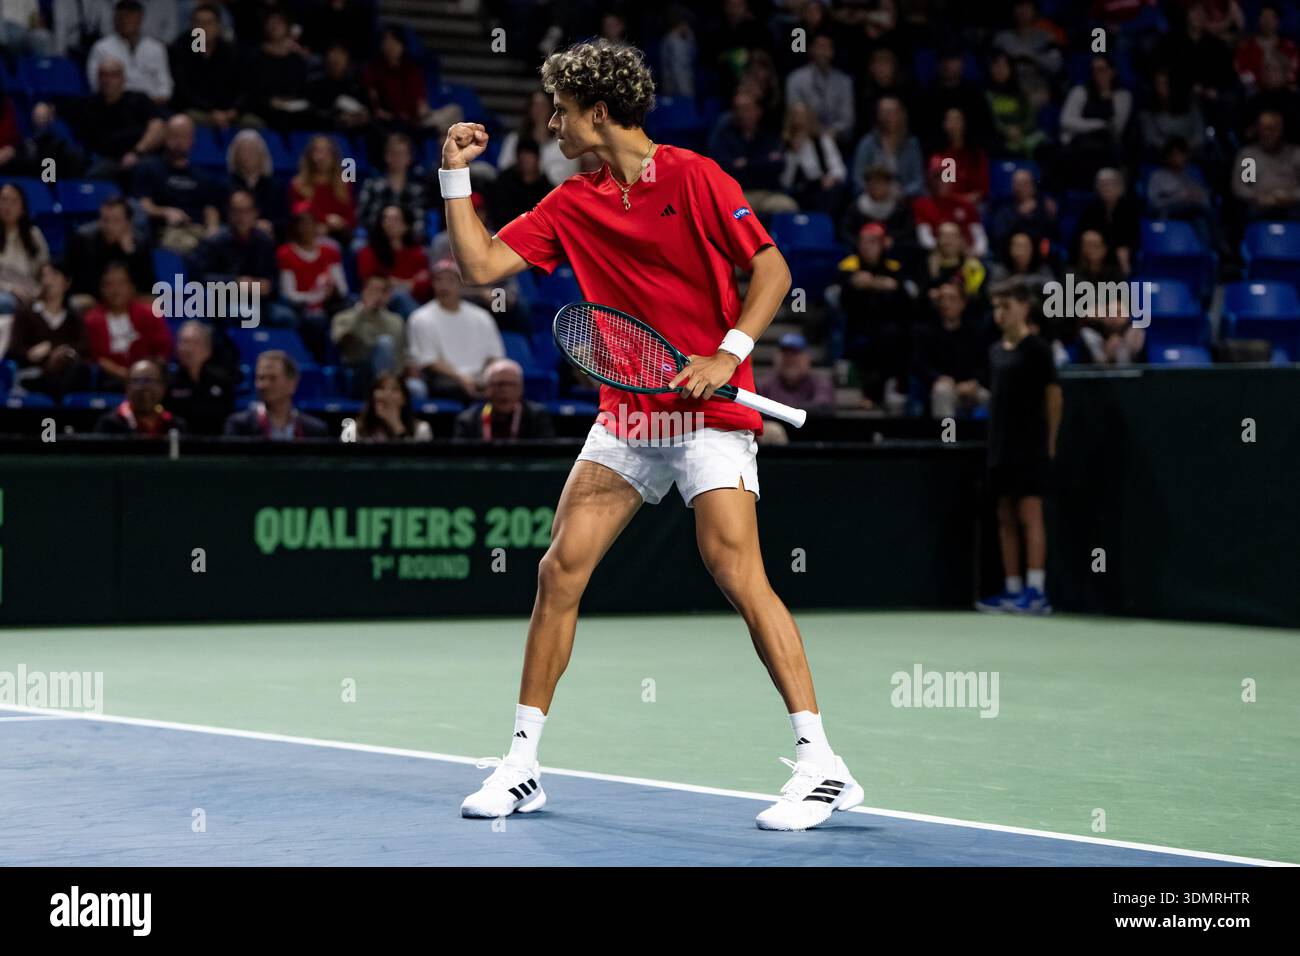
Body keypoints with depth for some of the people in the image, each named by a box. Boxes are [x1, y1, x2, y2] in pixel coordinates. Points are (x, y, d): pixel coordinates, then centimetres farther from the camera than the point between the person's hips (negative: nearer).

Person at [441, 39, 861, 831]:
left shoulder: (695, 178, -8)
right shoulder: (572, 204, 9)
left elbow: (773, 270, -9)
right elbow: (482, 264, 9)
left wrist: (728, 355, -19)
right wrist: (457, 174, 6)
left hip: (710, 412, -6)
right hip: (626, 416, 6)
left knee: (739, 574, -16)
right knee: (561, 570, 0)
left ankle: (821, 766, -11)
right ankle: (522, 764, 10)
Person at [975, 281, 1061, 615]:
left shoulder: (1037, 350, -7)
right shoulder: (995, 351, 13)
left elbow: (1054, 395, -5)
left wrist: (1050, 441, -4)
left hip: (1029, 448, -7)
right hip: (1001, 447, 7)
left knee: (1030, 514, -10)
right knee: (1006, 518, 8)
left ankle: (1036, 591, -11)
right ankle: (1013, 590, 12)